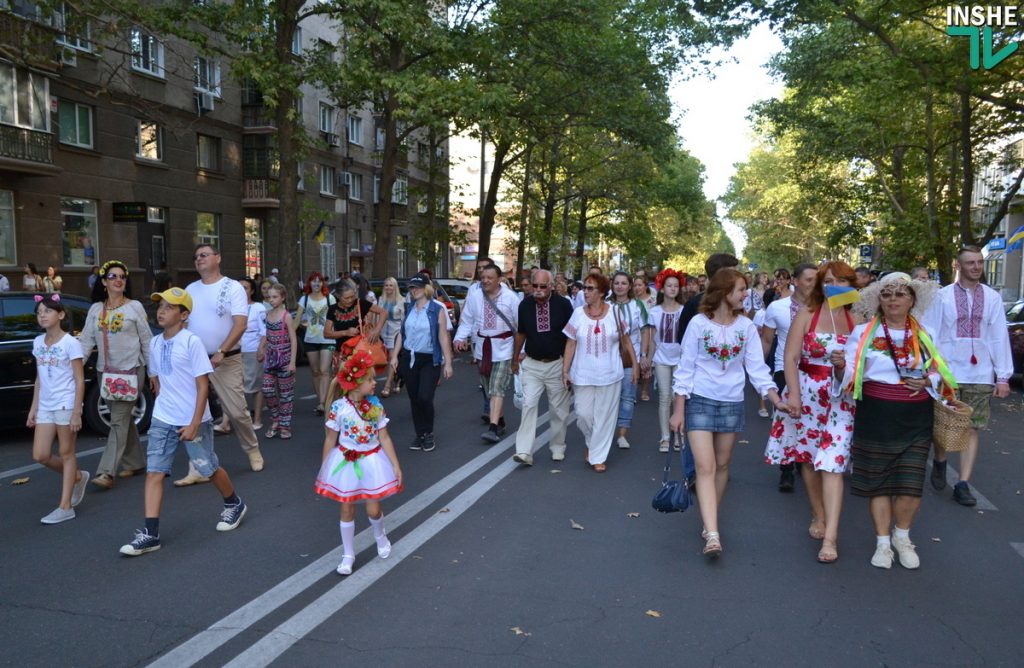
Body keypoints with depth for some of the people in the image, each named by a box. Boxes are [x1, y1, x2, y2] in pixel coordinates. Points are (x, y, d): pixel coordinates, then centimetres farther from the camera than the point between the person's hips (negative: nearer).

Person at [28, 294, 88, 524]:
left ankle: (65, 507, 9)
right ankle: (77, 477, 29)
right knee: (40, 456, 3)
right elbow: (39, 379, 14)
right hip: (45, 406, 6)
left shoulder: (70, 343, -11)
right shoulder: (38, 342, 8)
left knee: (66, 453, 2)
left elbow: (80, 380, -11)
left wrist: (76, 412, -15)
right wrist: (33, 407, 10)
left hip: (66, 405, -6)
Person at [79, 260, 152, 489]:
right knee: (123, 419, 12)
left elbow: (147, 341, -1)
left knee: (119, 421, -9)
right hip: (105, 371, 4)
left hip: (131, 370, -4)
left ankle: (106, 472, -11)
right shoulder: (95, 309, 7)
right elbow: (86, 340, 3)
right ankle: (135, 462, 25)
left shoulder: (135, 307, -2)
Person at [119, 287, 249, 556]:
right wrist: (164, 405, 9)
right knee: (154, 472, -3)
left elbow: (203, 385, -15)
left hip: (193, 421, -5)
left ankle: (234, 504, 34)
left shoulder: (192, 342, -14)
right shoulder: (155, 343, 5)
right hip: (162, 420, 5)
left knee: (209, 469, 9)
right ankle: (150, 533, 0)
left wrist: (194, 424, -17)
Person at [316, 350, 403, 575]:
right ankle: (348, 555, 27)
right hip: (346, 462, -1)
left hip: (371, 461, 1)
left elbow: (384, 438, -1)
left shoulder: (376, 405, -8)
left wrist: (396, 465, -2)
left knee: (373, 509, 4)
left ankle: (380, 536, 38)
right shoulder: (338, 407, -14)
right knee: (347, 509, 9)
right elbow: (330, 440, -4)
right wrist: (323, 470, 2)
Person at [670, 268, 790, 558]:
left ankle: (709, 523, 29)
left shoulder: (746, 326, 1)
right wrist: (678, 411, -6)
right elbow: (685, 367, -4)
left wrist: (776, 400, -11)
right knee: (705, 466, -10)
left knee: (721, 465, 12)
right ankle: (712, 535, -14)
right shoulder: (699, 323, -7)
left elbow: (757, 367, 1)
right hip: (700, 401, -3)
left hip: (732, 403, 3)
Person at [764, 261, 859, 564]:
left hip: (842, 398, -1)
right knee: (808, 457, 11)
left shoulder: (857, 320, 2)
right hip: (807, 394, 1)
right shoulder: (807, 315, -1)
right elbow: (790, 357, -4)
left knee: (832, 463, -8)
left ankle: (830, 537, -7)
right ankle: (819, 517, 32)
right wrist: (793, 393, -12)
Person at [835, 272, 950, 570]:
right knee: (879, 482, 7)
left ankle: (902, 537, 29)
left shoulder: (925, 335, 7)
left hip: (916, 419, 2)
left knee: (910, 486, 2)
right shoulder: (863, 332, -2)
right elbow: (850, 377, -7)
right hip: (877, 417, -2)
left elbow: (940, 372, 15)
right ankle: (883, 543, 24)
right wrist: (840, 366, -29)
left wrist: (927, 382, -7)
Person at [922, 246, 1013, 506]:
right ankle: (939, 464, 35)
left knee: (972, 428, 4)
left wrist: (1003, 376, -1)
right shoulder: (943, 296, -2)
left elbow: (1000, 338, 2)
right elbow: (931, 334, -2)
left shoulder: (992, 297, 3)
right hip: (947, 372, -2)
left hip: (980, 374, 2)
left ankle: (963, 485, 9)